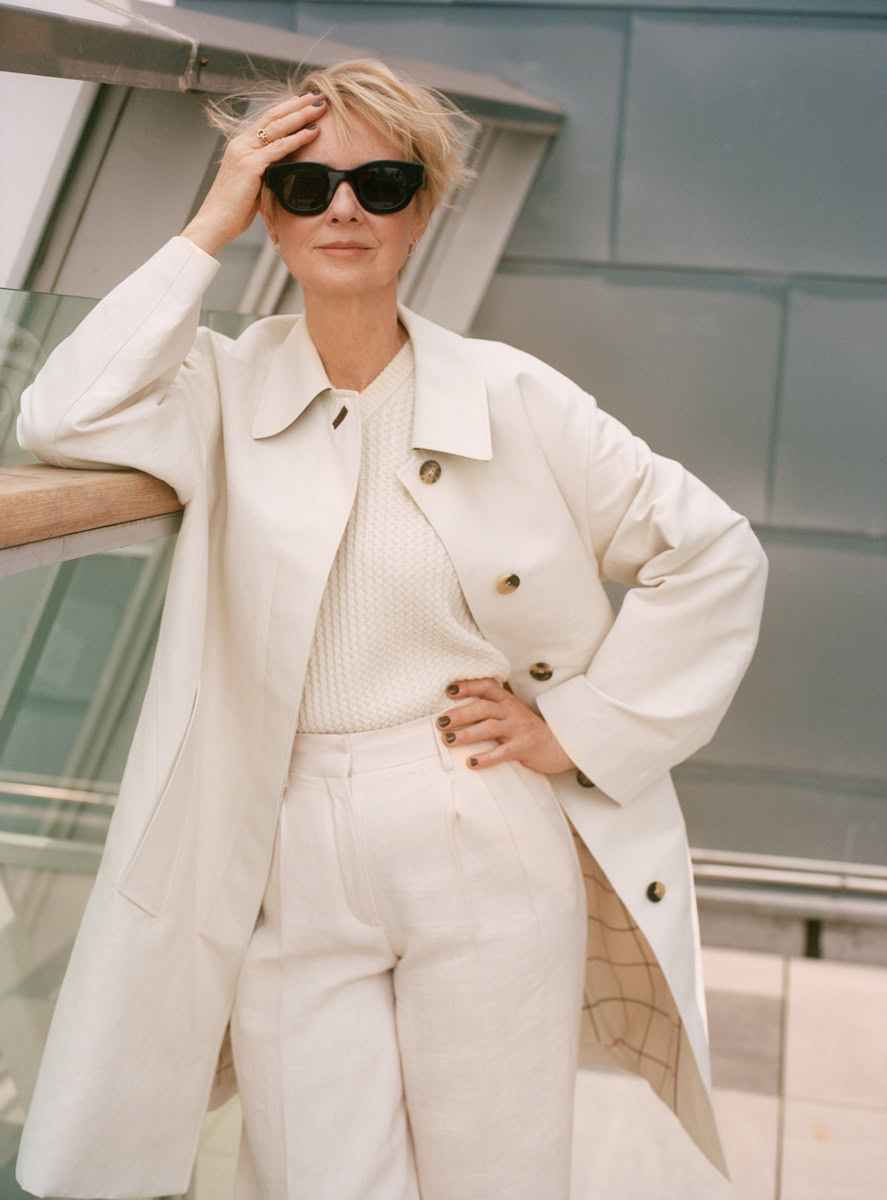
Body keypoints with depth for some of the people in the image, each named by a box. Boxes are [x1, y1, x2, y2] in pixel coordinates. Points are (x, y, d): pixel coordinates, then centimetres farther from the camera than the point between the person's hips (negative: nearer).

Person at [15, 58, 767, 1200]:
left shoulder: (511, 397, -2)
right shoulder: (227, 390, 2)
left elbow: (714, 556, 1)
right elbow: (61, 419, -19)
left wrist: (577, 726, -3)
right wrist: (206, 229, -12)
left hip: (492, 860, 0)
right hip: (292, 878, 1)